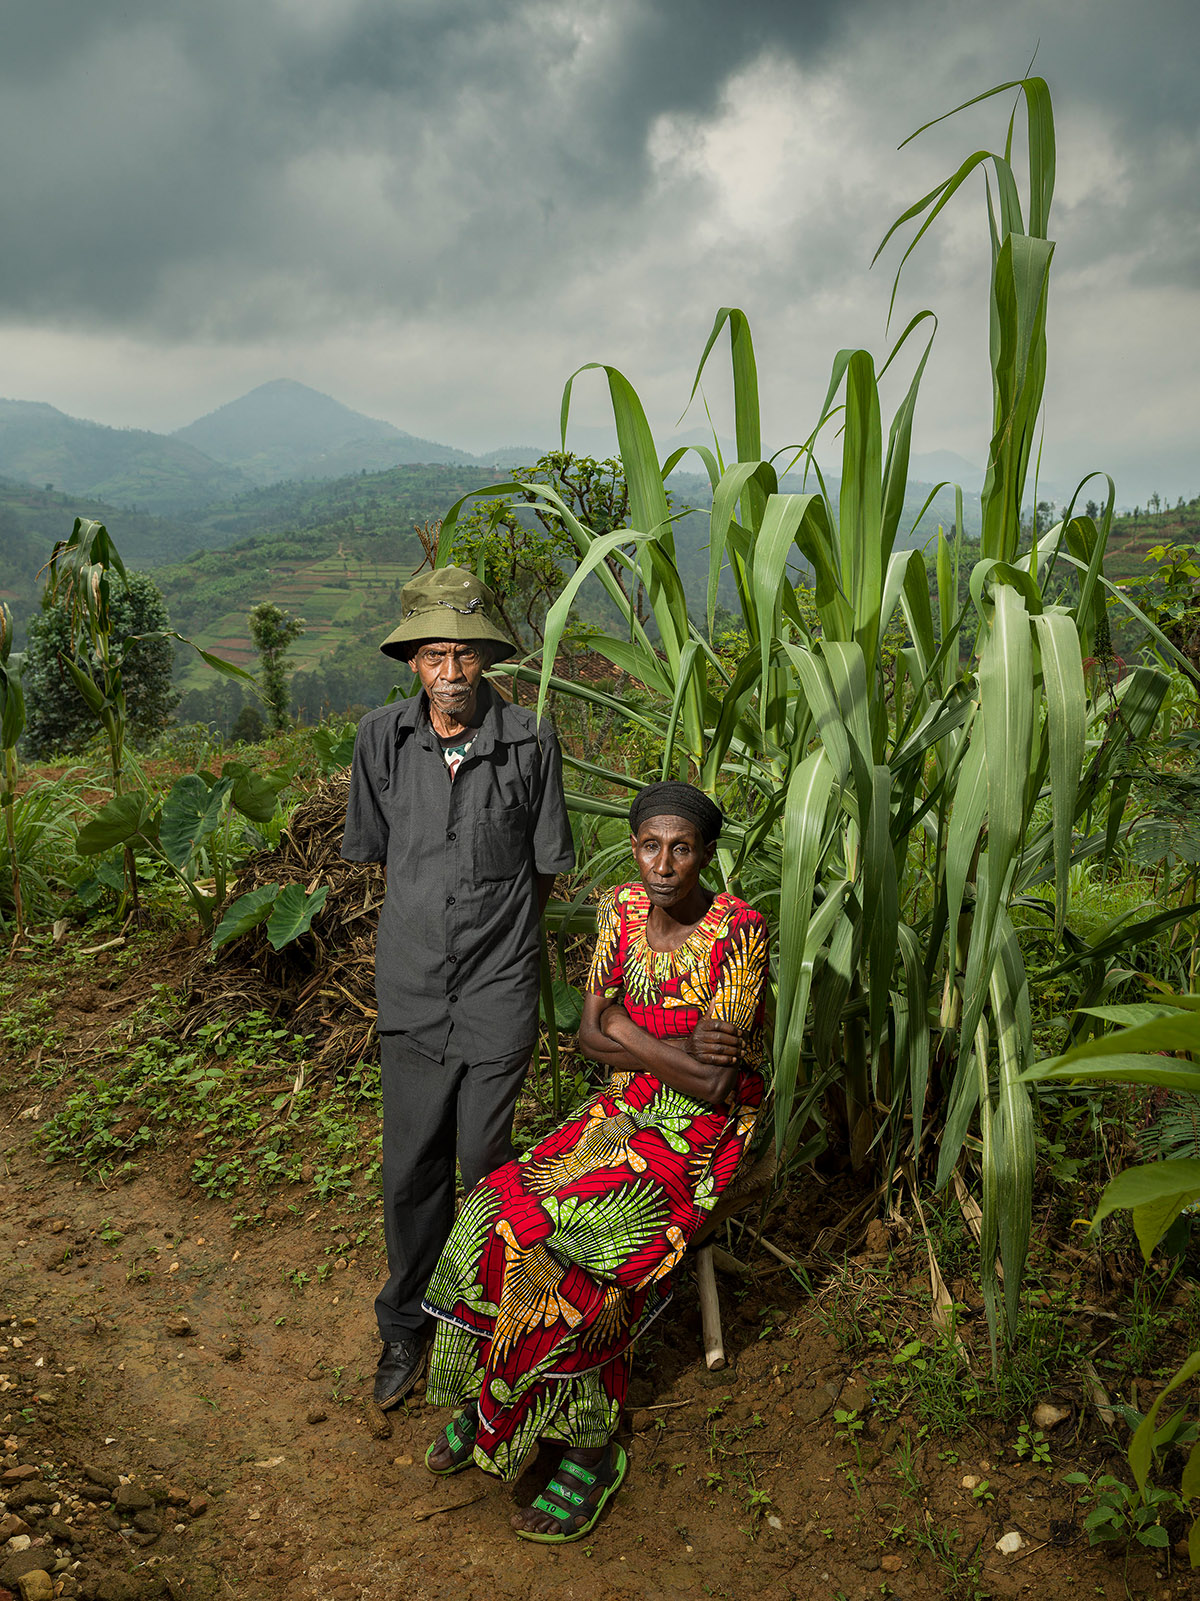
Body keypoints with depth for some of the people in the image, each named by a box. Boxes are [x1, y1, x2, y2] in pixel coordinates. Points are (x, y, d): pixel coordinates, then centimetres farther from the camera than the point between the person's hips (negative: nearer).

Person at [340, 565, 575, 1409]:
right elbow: (375, 849, 9)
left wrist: (497, 932, 9)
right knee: (412, 1168, 11)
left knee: (484, 1160, 12)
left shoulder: (530, 742, -10)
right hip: (412, 988, 2)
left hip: (499, 990, -1)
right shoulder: (382, 737, -5)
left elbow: (547, 865, 2)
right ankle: (407, 1324, 36)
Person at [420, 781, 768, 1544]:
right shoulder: (621, 909, -2)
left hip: (704, 1133, -5)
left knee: (564, 1244, -22)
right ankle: (486, 1393, 9)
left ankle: (591, 1446, 0)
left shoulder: (740, 933, -20)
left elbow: (715, 1084, -22)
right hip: (629, 1109, 6)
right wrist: (677, 1050, -15)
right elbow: (591, 1036, -1)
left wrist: (629, 1032, -12)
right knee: (504, 1215, -14)